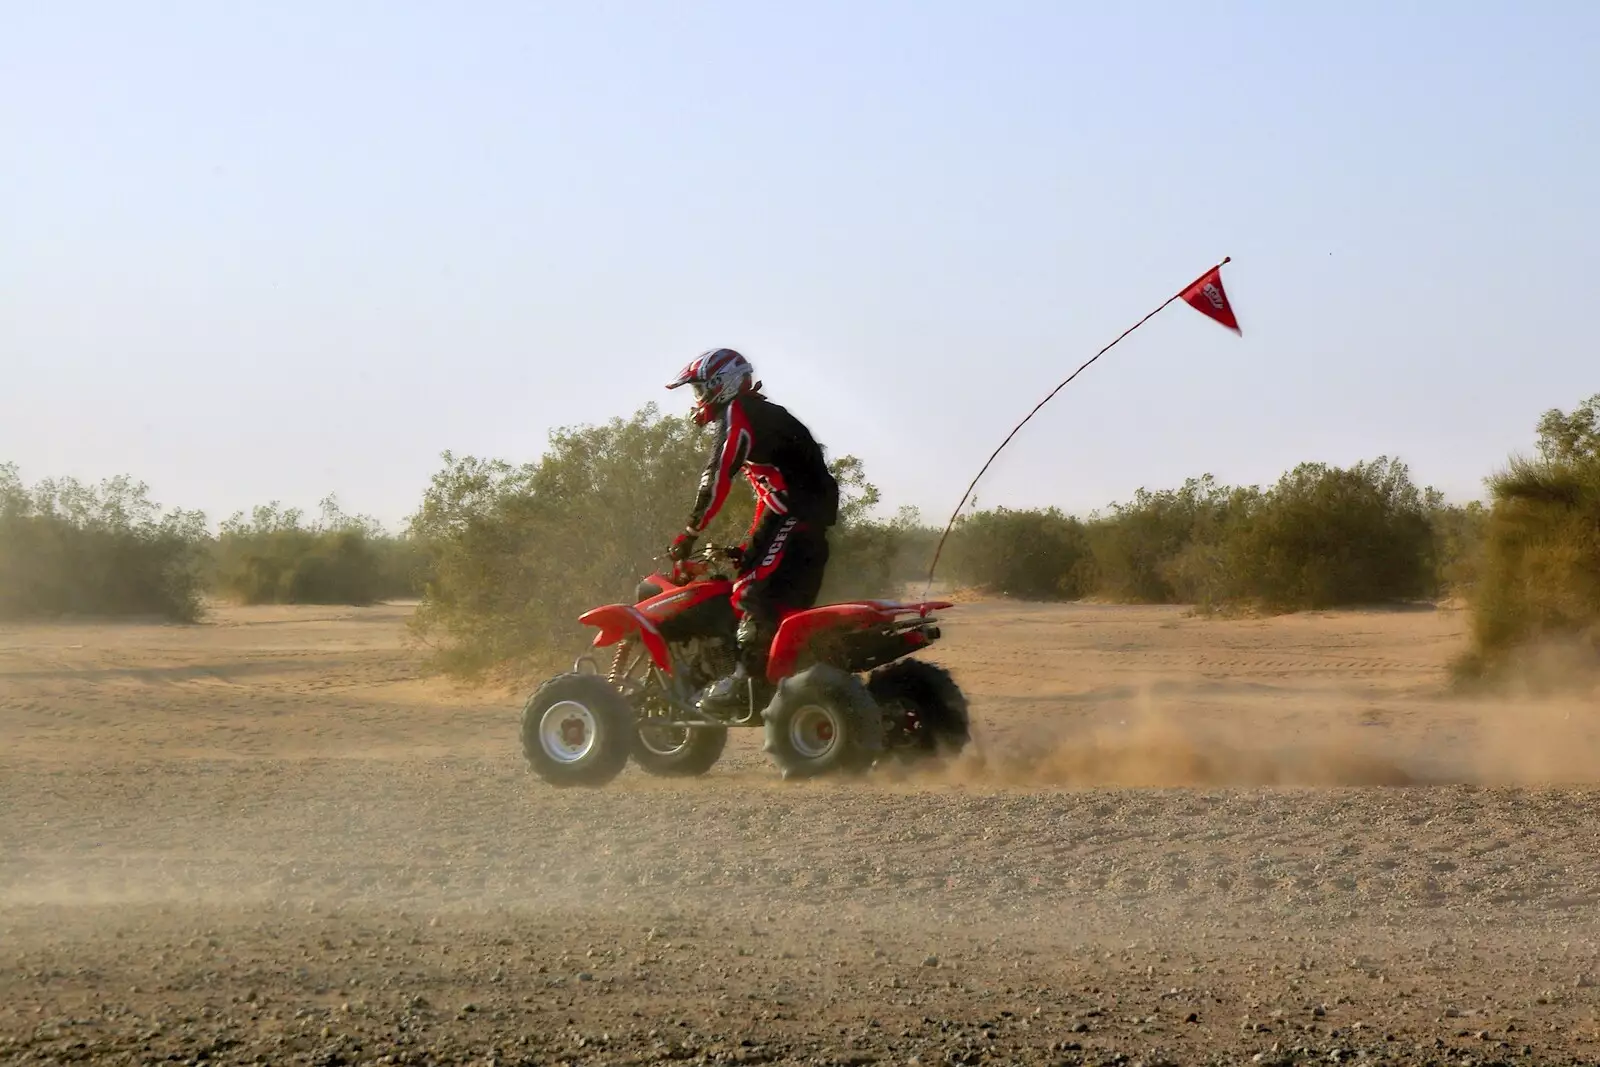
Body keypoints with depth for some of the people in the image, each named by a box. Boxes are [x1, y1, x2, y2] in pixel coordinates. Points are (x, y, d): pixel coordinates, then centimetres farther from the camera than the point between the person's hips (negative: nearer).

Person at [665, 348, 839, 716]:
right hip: (813, 519, 10)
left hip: (794, 512, -10)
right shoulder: (766, 416, 29)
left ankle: (746, 679, -28)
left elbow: (717, 477, -13)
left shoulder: (739, 413, -2)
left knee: (754, 591, -19)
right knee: (787, 602, 11)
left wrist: (690, 533, -10)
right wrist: (750, 546, 30)